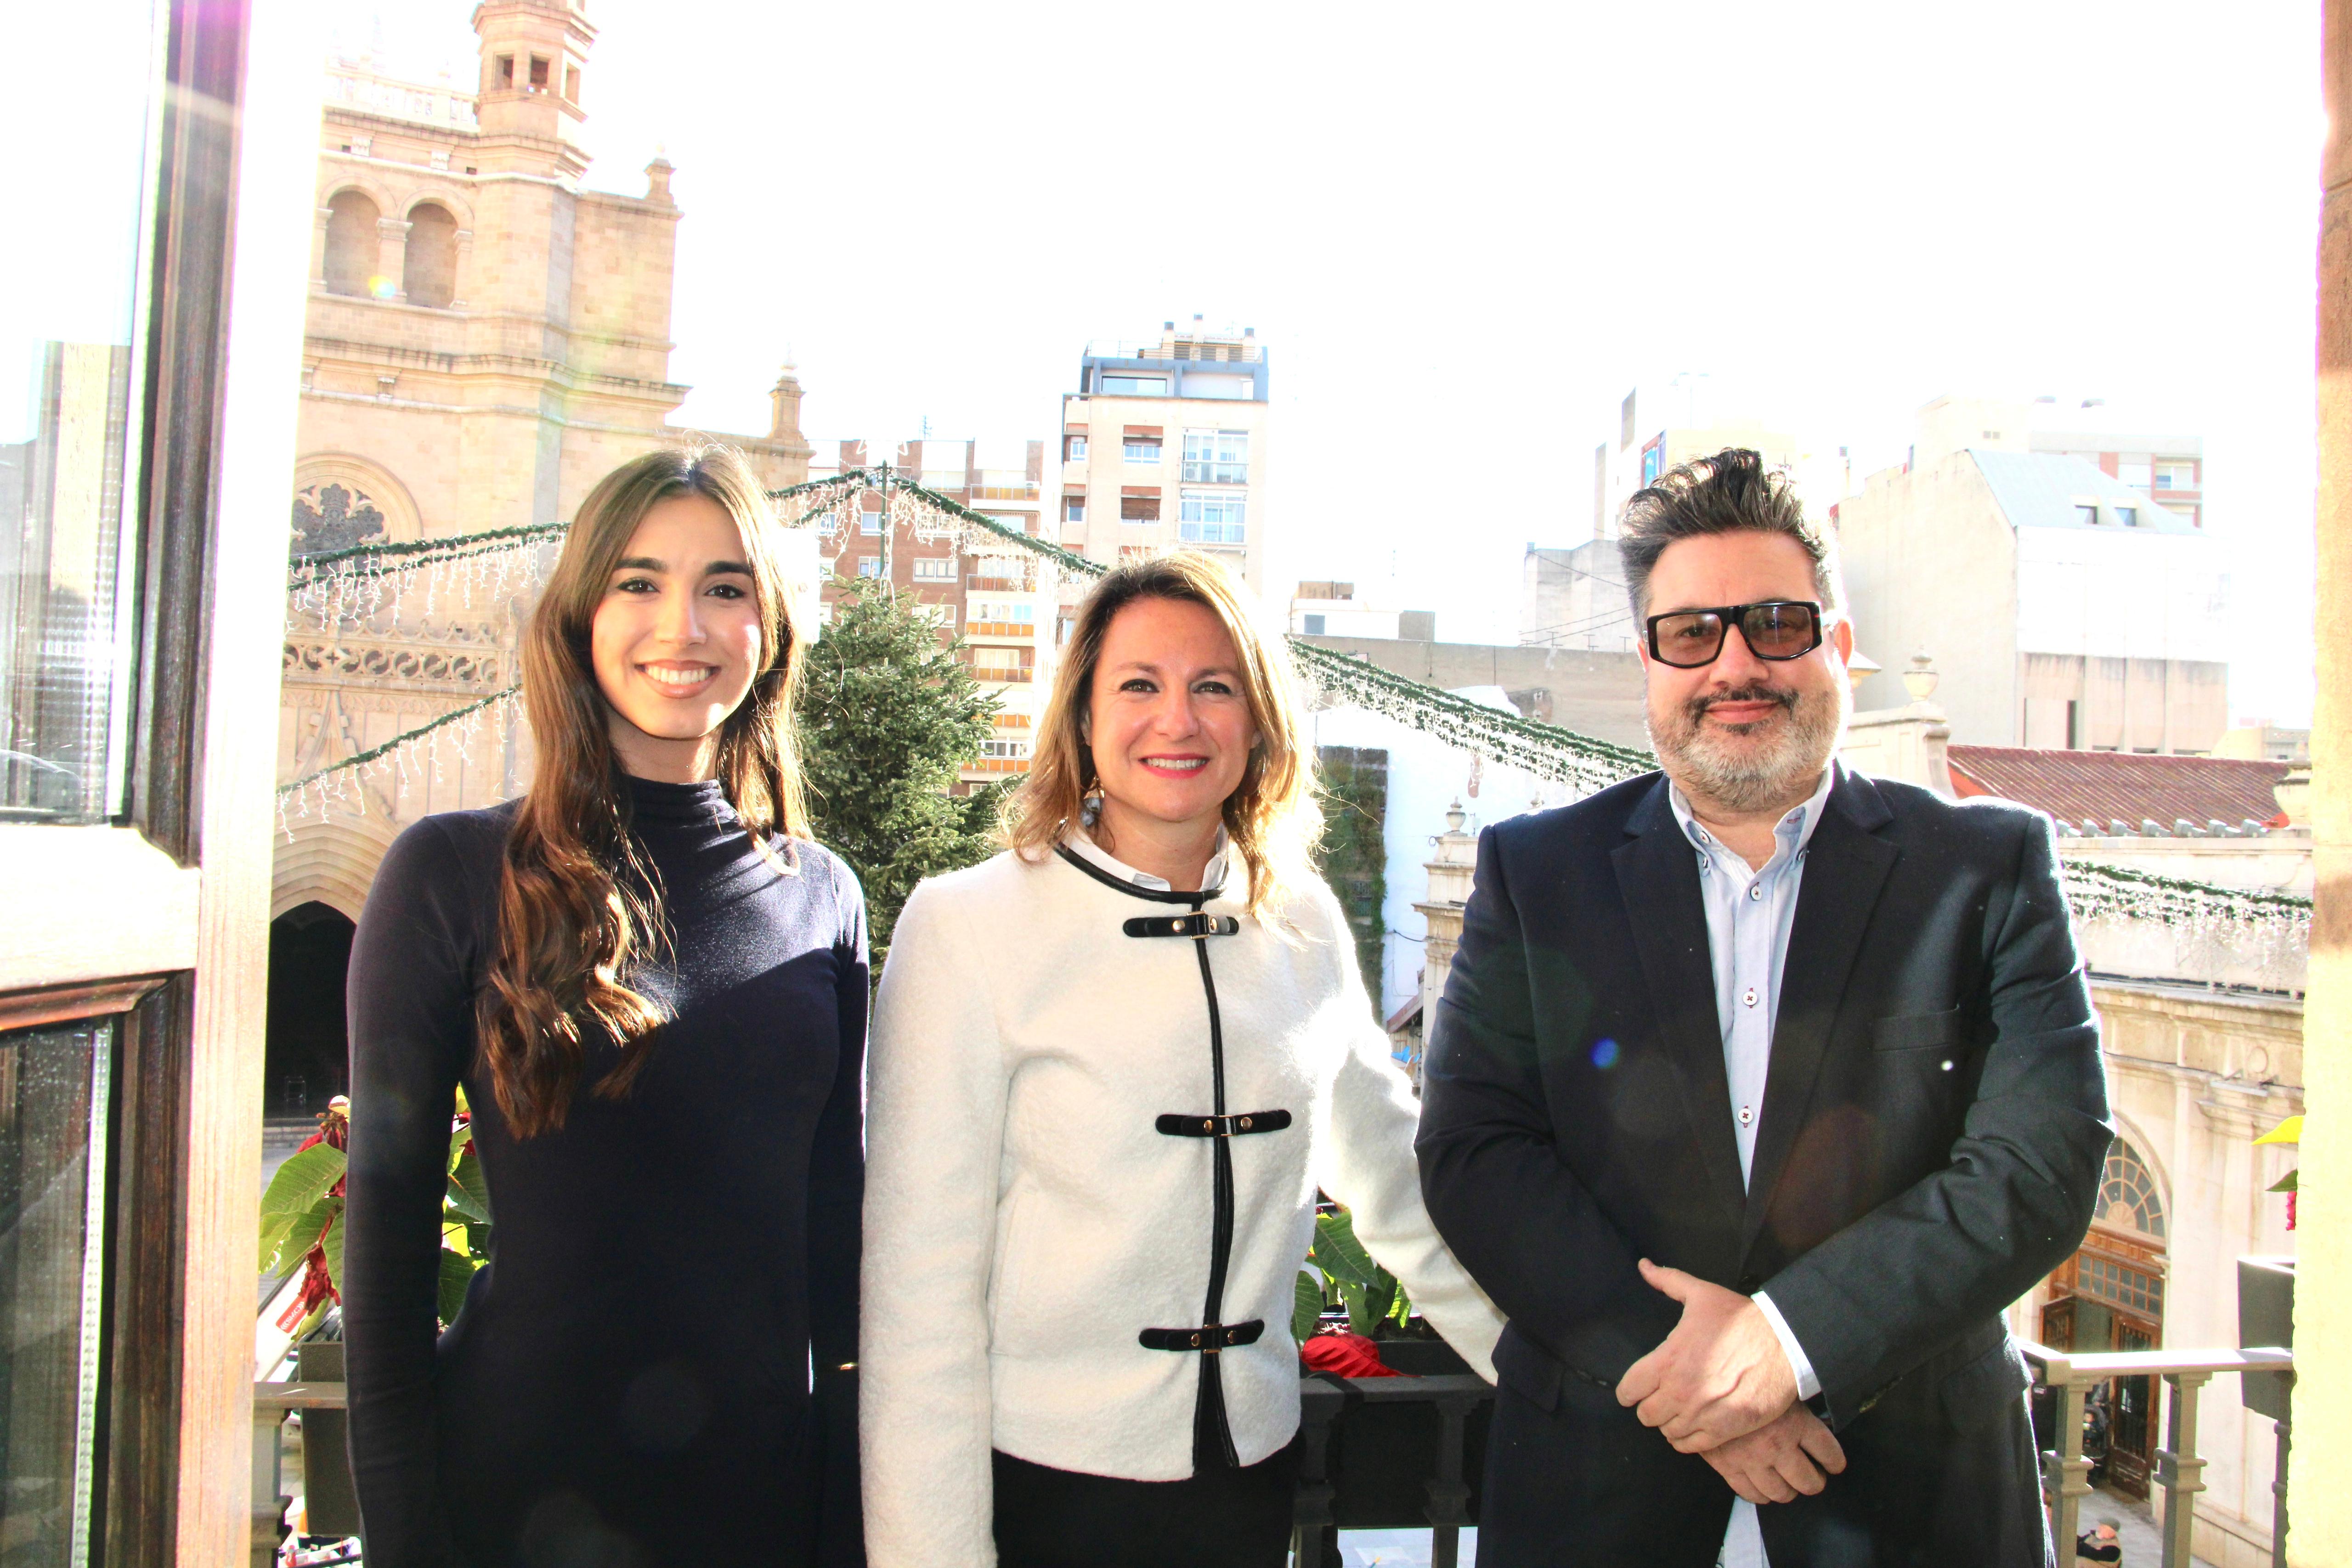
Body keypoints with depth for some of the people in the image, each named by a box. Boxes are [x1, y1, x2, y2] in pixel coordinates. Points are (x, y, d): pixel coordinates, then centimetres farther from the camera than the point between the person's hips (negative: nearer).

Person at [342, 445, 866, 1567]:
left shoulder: (821, 898, 0)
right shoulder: (456, 873, -9)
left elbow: (839, 1213, 4)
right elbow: (389, 1217, -6)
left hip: (770, 1475, 3)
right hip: (525, 1478, -2)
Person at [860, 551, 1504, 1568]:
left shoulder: (1305, 925, 1)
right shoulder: (965, 928, -12)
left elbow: (1397, 1183, 11)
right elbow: (920, 1281, -11)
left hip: (1252, 1471, 4)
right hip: (1039, 1481, -4)